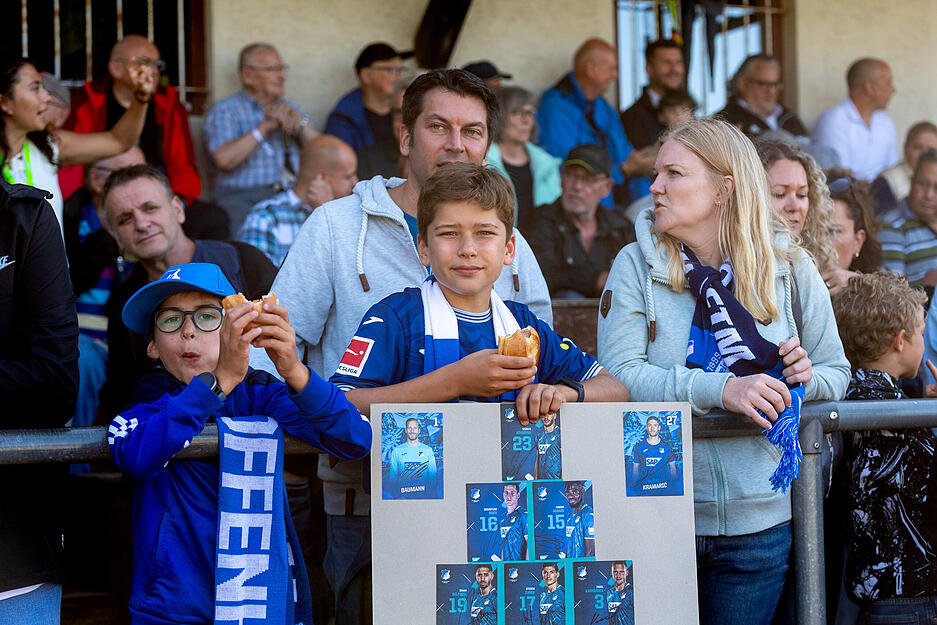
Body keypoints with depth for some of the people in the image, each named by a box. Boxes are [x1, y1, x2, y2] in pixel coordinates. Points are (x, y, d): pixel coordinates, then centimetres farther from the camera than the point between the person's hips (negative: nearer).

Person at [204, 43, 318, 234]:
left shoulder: (290, 108, 24)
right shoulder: (225, 110, 7)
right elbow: (224, 159, -12)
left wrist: (300, 123, -2)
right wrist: (266, 126, -8)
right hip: (243, 198, -4)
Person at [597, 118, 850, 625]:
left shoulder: (790, 269, 2)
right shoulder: (637, 265, -3)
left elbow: (837, 374, 10)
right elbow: (618, 373, -14)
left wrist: (805, 377, -13)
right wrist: (721, 388, -25)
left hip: (759, 520, 1)